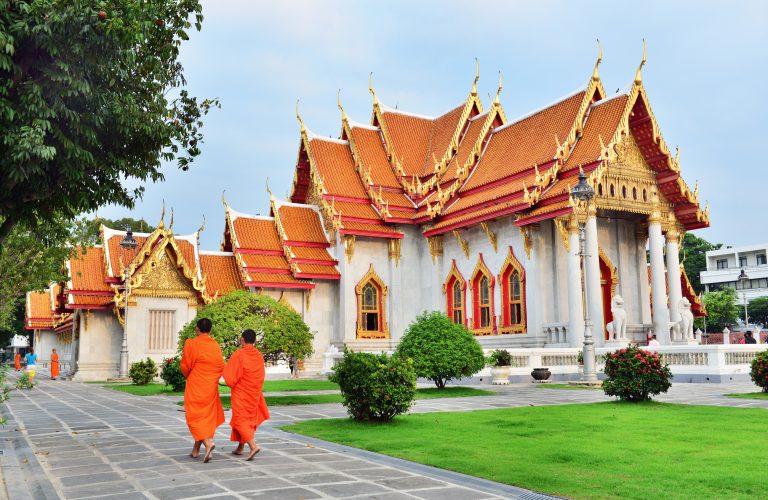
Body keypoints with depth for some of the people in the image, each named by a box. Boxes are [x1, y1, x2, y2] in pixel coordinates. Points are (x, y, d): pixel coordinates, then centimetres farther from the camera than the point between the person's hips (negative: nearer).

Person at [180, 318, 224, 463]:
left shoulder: (191, 344, -11)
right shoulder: (216, 345, 0)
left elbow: (185, 366, -5)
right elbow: (221, 366, 3)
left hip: (195, 386, -4)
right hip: (211, 387, 4)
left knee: (195, 417, 1)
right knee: (207, 416, 13)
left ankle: (208, 442, -21)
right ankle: (196, 449, 19)